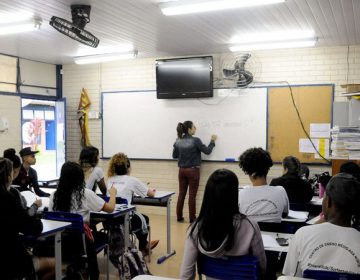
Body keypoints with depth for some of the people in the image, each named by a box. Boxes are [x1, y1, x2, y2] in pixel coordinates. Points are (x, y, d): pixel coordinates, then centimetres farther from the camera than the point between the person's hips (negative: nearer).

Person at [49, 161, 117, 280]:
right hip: (80, 241, -5)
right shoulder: (85, 194, -12)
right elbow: (110, 208, -6)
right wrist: (112, 193, 14)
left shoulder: (54, 195, -3)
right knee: (103, 236, 25)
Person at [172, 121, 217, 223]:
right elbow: (207, 151, -6)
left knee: (181, 194, 10)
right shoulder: (195, 140, -14)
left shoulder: (178, 141, 2)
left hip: (182, 170, 5)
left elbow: (174, 155, 10)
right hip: (193, 170, -5)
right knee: (192, 195, 2)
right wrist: (212, 141, 7)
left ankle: (179, 217, 15)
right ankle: (192, 218, 8)